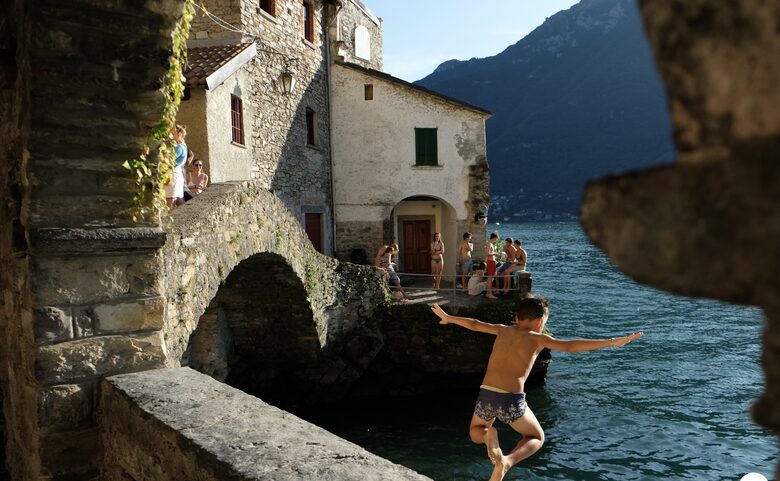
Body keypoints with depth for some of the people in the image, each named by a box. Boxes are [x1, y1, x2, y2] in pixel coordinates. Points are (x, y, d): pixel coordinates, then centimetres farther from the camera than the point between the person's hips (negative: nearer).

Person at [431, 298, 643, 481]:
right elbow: (571, 346, -8)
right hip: (512, 400, -4)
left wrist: (447, 317, 44)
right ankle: (508, 460, -6)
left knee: (476, 432, 32)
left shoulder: (503, 330, 16)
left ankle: (488, 436, -5)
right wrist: (612, 342, -6)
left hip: (486, 395, 4)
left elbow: (474, 324, 28)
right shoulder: (537, 338, 3)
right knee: (537, 438, 24)